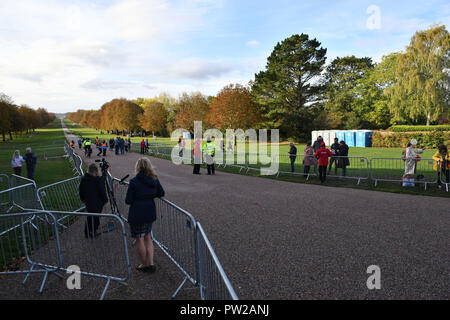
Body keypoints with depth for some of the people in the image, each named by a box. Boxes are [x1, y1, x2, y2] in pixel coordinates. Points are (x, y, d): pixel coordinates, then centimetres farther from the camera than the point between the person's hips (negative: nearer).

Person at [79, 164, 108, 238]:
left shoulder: (83, 179, -1)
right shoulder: (99, 179, -18)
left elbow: (81, 190, 8)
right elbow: (102, 191, -14)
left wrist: (83, 199, 21)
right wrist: (105, 200, 0)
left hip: (88, 202, 5)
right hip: (97, 203, -5)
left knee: (89, 217, 18)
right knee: (95, 217, 7)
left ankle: (87, 233, 26)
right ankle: (93, 232, 16)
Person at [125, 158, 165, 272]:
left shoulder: (134, 182, -17)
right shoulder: (154, 180, -3)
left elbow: (128, 201, -13)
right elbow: (161, 193, 8)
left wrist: (137, 197, 6)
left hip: (137, 215, -5)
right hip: (150, 213, 5)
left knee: (139, 239, 10)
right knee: (147, 237, 20)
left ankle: (144, 265, 23)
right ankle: (151, 263, 16)